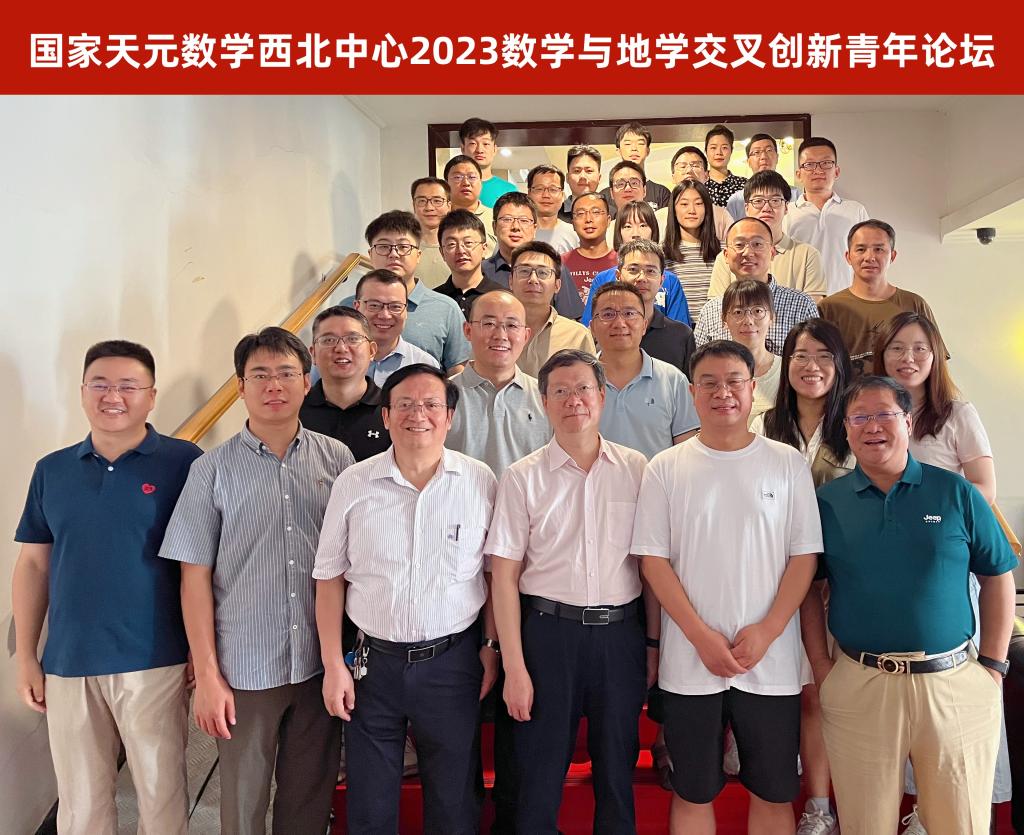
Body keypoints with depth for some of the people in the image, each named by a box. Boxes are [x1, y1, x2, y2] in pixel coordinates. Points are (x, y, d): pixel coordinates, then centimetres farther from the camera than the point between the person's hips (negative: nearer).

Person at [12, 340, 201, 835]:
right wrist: (25, 656, 8)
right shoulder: (52, 470, 6)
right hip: (67, 664, 4)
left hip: (155, 663, -3)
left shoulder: (183, 462, -6)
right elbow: (34, 564, 10)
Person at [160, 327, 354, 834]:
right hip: (244, 669, -1)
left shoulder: (336, 459, 0)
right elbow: (195, 576, -3)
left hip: (321, 663, 2)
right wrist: (207, 673, -5)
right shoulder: (213, 469, -4)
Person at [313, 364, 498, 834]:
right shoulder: (353, 484, -4)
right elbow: (330, 579, 0)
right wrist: (333, 665, -2)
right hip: (374, 661, 1)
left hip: (453, 660, 0)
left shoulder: (480, 482, -5)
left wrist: (492, 645, 1)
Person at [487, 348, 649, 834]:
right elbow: (505, 576, -3)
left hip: (621, 631, 2)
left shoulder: (636, 469, 2)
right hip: (548, 630, -1)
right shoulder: (523, 478, -2)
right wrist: (514, 668, -7)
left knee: (618, 768, 15)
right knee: (540, 772, 9)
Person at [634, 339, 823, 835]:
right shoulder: (666, 468, 1)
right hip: (690, 662, 0)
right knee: (692, 793, 12)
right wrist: (702, 637, -10)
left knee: (774, 793, 12)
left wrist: (766, 632, -10)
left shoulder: (788, 464, 2)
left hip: (772, 660, 1)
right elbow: (653, 559, -2)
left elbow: (805, 556, 1)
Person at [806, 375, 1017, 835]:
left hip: (954, 683, 0)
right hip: (858, 687, 0)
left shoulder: (955, 492, 0)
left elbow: (997, 577, 5)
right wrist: (821, 667, -1)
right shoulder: (827, 501, 1)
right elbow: (809, 589, 5)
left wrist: (993, 666, 1)